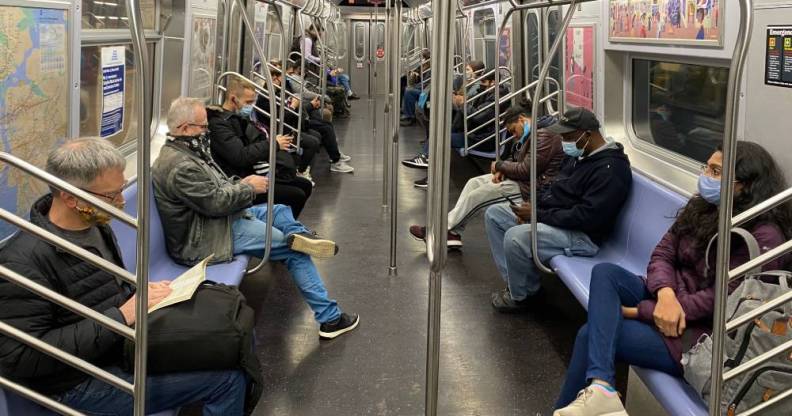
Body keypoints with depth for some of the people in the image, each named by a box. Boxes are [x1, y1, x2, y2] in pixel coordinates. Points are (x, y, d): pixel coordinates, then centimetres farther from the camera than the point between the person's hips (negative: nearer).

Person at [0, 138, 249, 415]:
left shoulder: (94, 225, 3)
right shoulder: (24, 262, -24)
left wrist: (144, 294, -2)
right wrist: (122, 316, -27)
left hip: (125, 340, 9)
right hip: (86, 379, -9)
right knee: (228, 377, -15)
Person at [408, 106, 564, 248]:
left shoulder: (543, 137, -20)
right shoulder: (530, 135, 14)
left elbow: (525, 171, -24)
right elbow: (516, 161, 20)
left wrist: (499, 166, -8)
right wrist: (501, 171, -2)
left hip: (529, 187, -11)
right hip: (519, 178, 11)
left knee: (476, 195, -12)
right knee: (474, 183, 6)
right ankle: (453, 232, 1)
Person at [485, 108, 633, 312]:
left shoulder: (610, 169, -21)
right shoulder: (577, 155, 10)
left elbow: (588, 217, -27)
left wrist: (539, 214, -22)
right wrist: (534, 205, 0)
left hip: (582, 234, -11)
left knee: (515, 237, -31)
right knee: (494, 214, 8)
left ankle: (524, 295, -3)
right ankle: (514, 283, 6)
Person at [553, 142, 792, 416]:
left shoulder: (763, 237, -18)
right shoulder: (701, 207, 6)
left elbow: (719, 299, -21)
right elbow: (662, 255, 4)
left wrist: (638, 311, -18)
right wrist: (665, 294, -21)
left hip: (699, 331, -8)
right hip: (668, 298, 8)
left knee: (591, 334, -18)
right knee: (604, 272, -20)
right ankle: (599, 386, -33)